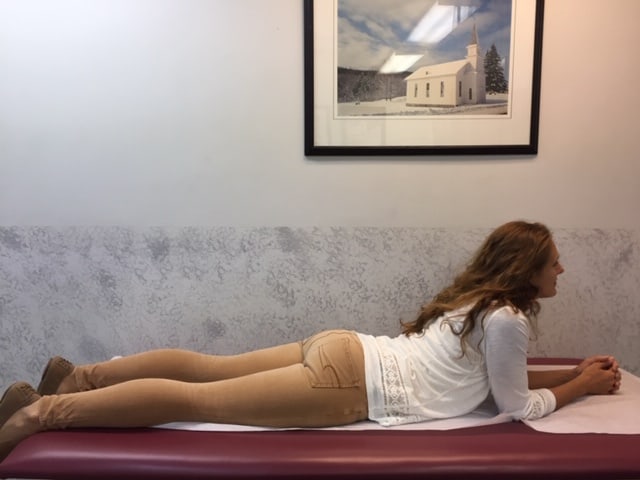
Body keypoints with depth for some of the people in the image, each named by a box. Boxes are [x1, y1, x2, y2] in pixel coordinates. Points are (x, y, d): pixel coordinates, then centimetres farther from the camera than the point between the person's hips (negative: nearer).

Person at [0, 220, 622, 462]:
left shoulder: (480, 298, 19)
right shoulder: (507, 317, -9)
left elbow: (497, 370, 30)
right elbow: (517, 404, -2)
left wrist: (575, 370, 27)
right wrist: (581, 386, 14)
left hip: (343, 348, 8)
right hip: (351, 381, -8)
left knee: (206, 367, 11)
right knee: (197, 398, -7)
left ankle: (81, 375, 19)